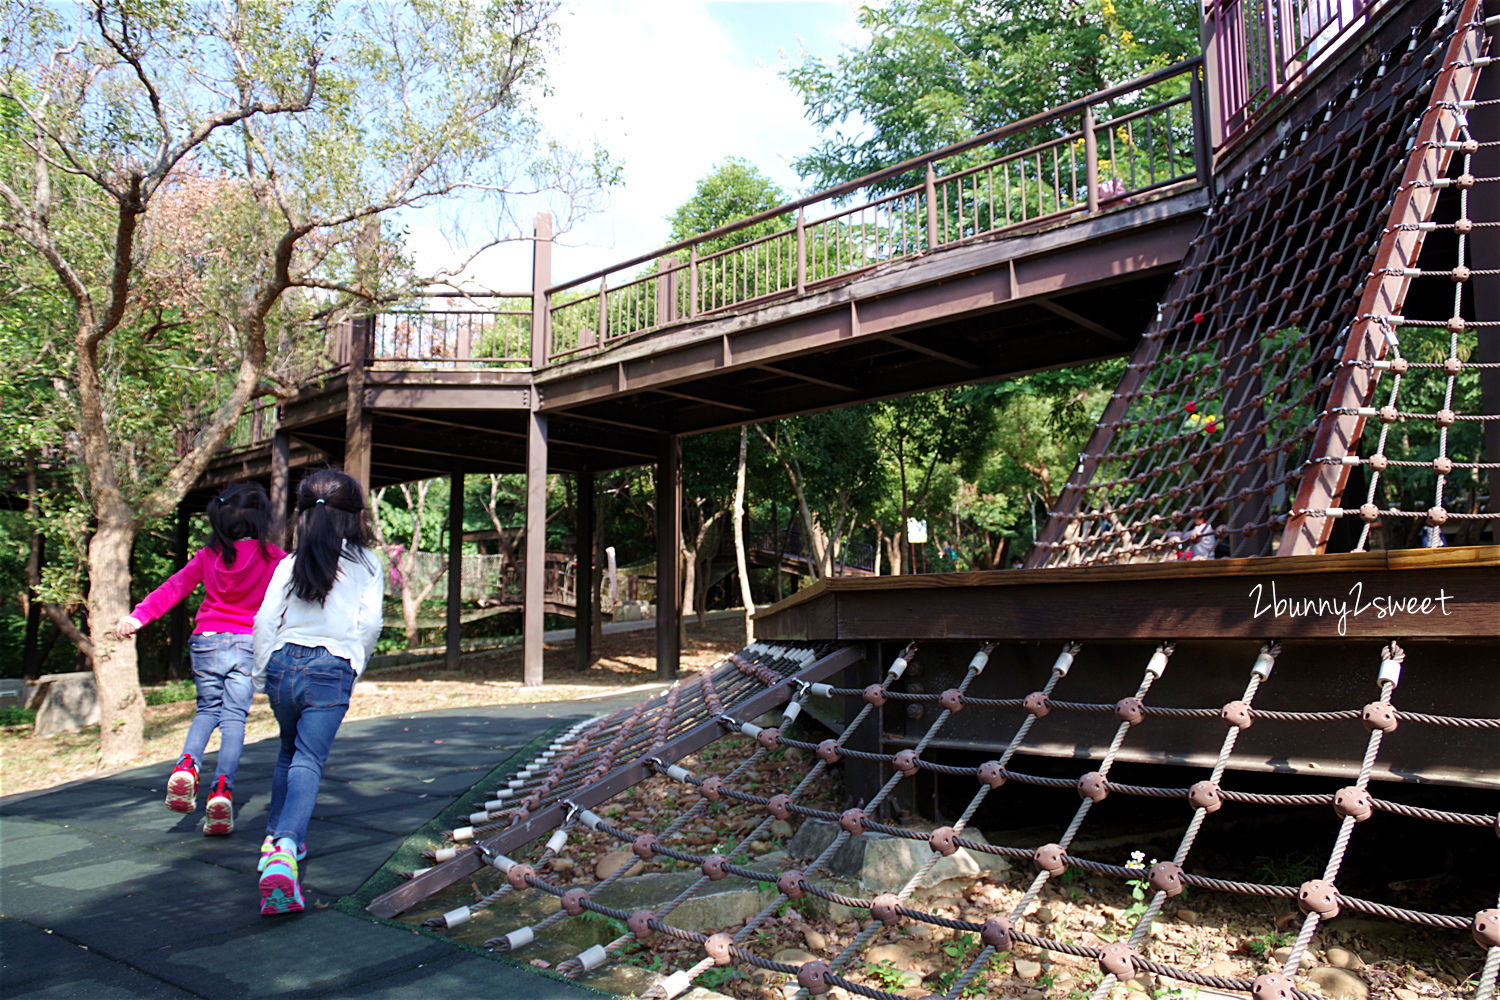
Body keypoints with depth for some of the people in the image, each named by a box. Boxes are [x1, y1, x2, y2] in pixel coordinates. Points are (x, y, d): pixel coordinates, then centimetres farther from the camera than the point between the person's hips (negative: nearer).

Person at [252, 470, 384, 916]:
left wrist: (261, 675, 13)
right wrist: (355, 663, 13)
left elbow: (266, 620, 3)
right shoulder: (366, 565, 2)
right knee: (309, 761, -3)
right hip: (331, 670, -3)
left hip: (284, 662, 3)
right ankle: (284, 851, -23)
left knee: (289, 752, 25)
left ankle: (275, 837, 33)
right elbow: (370, 623, -3)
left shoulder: (291, 563, 7)